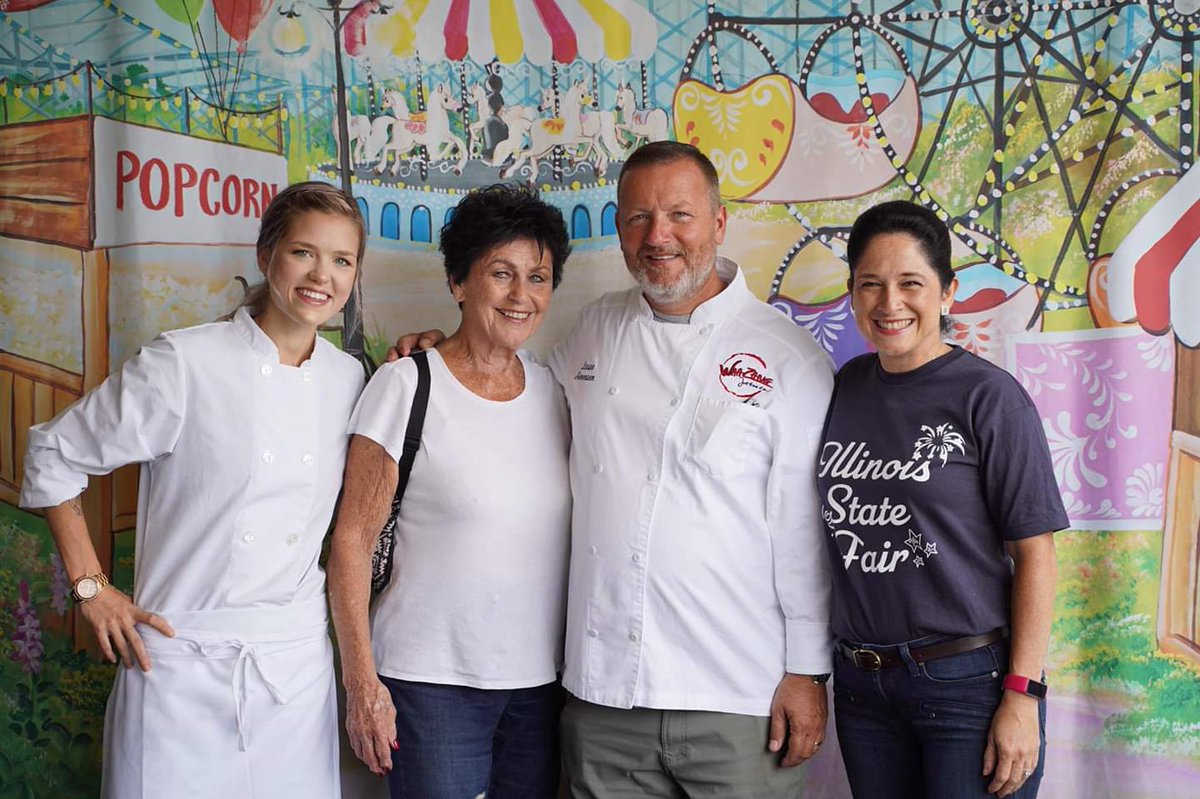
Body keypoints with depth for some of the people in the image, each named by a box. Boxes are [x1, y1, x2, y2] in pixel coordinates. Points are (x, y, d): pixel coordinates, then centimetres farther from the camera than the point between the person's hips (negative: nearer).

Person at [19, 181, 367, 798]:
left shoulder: (348, 379, 5)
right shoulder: (184, 364, -9)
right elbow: (55, 455, -1)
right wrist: (91, 588, -2)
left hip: (298, 664, 4)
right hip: (183, 661, -4)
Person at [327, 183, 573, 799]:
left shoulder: (553, 391, 7)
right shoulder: (406, 386, -8)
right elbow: (352, 541, -8)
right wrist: (361, 683, -12)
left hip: (540, 680, 5)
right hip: (432, 680, -4)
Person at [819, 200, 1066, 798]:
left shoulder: (988, 396, -9)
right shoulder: (845, 388, 5)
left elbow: (1034, 552, -10)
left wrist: (1023, 695, -14)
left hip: (969, 681, -5)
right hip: (861, 682, 5)